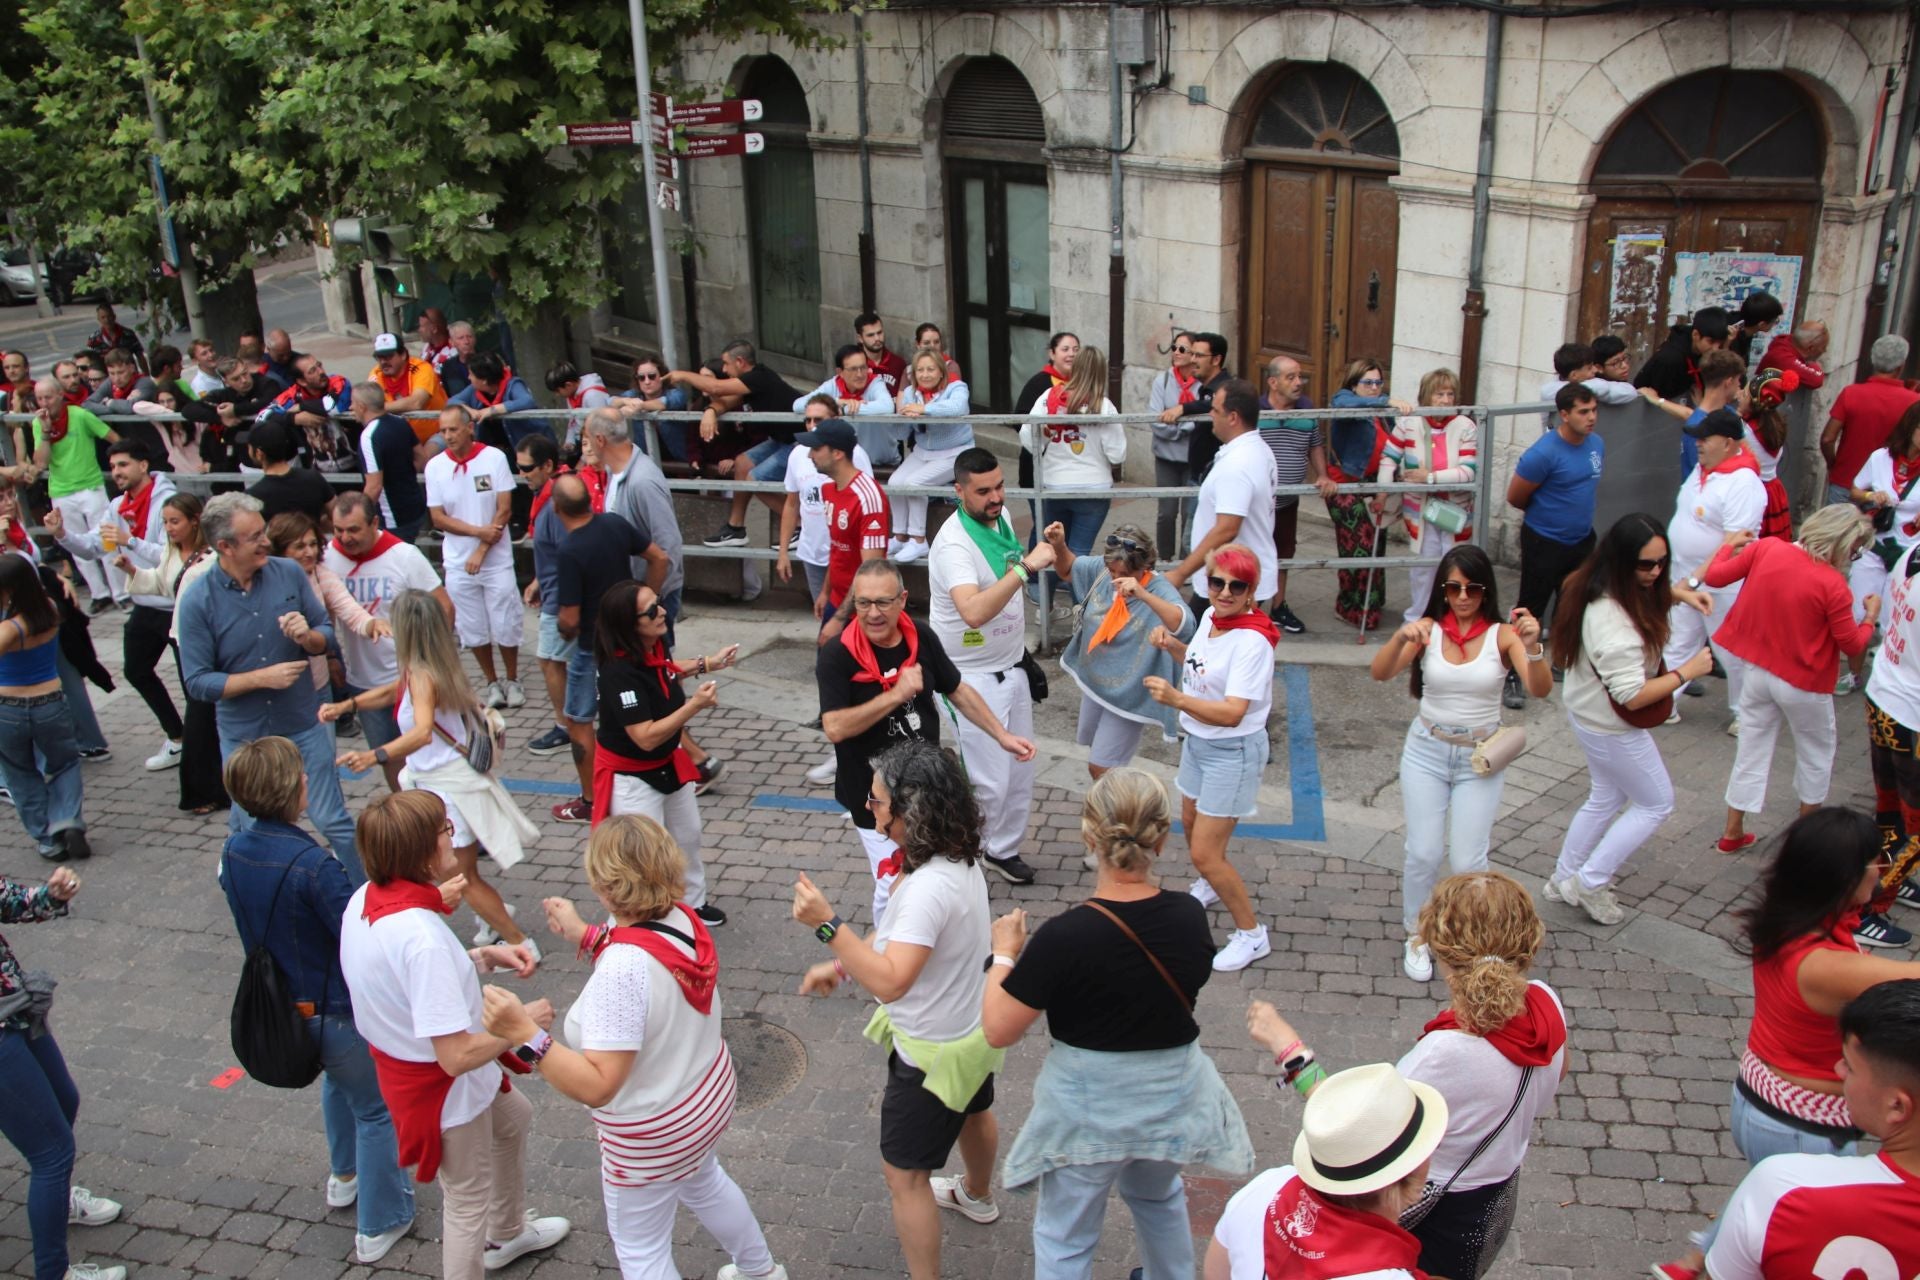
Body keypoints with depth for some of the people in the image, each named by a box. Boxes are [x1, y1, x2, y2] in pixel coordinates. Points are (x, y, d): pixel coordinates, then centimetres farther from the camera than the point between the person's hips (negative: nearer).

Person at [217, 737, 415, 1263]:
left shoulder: (234, 851, -8)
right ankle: (378, 1225, 25)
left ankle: (344, 1176, 54)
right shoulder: (313, 864, -33)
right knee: (376, 1110, 13)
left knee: (338, 1080, 34)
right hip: (334, 1012, -8)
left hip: (276, 1003, 8)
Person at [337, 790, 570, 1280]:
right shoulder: (421, 936, -38)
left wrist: (485, 956, -1)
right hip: (445, 1089, -9)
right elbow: (456, 1055, -35)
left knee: (514, 1118, 33)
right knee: (469, 1202, 15)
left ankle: (507, 1234, 56)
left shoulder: (364, 899, -11)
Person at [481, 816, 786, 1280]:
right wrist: (584, 934, 8)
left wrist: (525, 1034, -45)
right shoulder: (682, 918, -15)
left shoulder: (621, 971, -38)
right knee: (703, 1182, 37)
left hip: (652, 1135, -8)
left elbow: (597, 1086, -38)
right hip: (711, 1096, 8)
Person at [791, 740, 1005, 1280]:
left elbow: (890, 981, -41)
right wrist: (840, 966, 1)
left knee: (905, 1175, 7)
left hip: (933, 1052, -10)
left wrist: (827, 924, -42)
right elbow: (903, 935, 4)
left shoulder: (929, 887, -38)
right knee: (972, 1112, 36)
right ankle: (978, 1197, 65)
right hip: (974, 1026, 10)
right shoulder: (958, 857, -9)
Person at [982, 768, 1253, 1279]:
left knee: (1064, 1239, 17)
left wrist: (1004, 954, -5)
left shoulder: (1065, 937, -28)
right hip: (1173, 1094, 5)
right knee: (1158, 1196, 34)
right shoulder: (1189, 916, -14)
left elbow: (998, 1031, -21)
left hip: (1090, 1108, -4)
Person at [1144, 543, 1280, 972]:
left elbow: (1232, 713, -35)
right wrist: (1173, 645, -1)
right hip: (1198, 741, 9)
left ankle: (1252, 934, 14)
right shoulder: (1209, 617, -3)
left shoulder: (1251, 642, -28)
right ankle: (1210, 886, 58)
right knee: (1191, 822, 29)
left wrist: (1176, 699, -46)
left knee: (1205, 853, -5)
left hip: (1232, 752, -9)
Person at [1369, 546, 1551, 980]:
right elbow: (1380, 673, -20)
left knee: (1467, 862, -1)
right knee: (1424, 853, 1)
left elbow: (1540, 690, -23)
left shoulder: (1503, 635, -10)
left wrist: (1533, 647, -42)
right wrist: (1401, 638, -39)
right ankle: (1417, 935, 24)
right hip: (1426, 751, 1)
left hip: (1480, 758, -1)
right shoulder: (1428, 630, -7)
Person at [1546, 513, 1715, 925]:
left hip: (1591, 716, 10)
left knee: (1608, 797, 26)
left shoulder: (1600, 587, -7)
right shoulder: (1613, 622, -37)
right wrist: (1686, 672, -21)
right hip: (1612, 729, -9)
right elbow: (1632, 696, -32)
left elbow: (1650, 592, 20)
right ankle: (1589, 883, 17)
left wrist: (1679, 593, 1)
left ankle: (1563, 880, 38)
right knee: (1656, 803, 11)